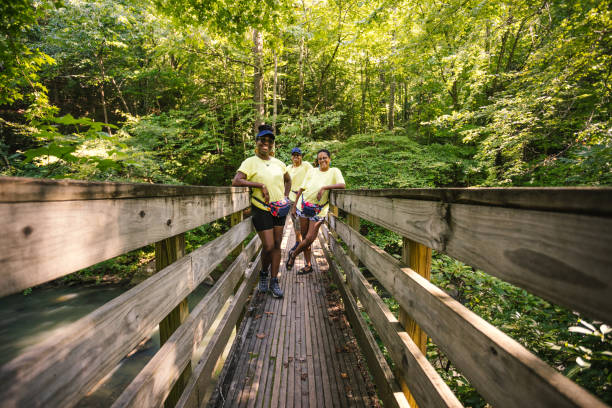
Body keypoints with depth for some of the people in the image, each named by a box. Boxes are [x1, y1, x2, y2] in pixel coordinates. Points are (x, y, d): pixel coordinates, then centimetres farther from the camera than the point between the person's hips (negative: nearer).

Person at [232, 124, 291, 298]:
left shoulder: (278, 163, 10)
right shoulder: (250, 162, -5)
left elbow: (288, 180, 26)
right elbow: (236, 181, -18)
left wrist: (285, 196, 10)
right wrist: (261, 185, -22)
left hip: (279, 209, 5)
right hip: (262, 210, -5)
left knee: (277, 245, 7)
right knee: (268, 246, -6)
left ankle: (274, 281, 18)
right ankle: (263, 273, 25)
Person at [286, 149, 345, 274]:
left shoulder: (334, 171, -1)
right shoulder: (312, 171, 7)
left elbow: (343, 185, -19)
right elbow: (302, 188, 11)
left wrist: (324, 187, -26)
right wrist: (294, 204, 10)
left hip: (319, 210, -3)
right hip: (304, 206, 3)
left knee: (310, 238, -5)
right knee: (305, 236, 7)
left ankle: (293, 254, 23)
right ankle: (308, 265, 21)